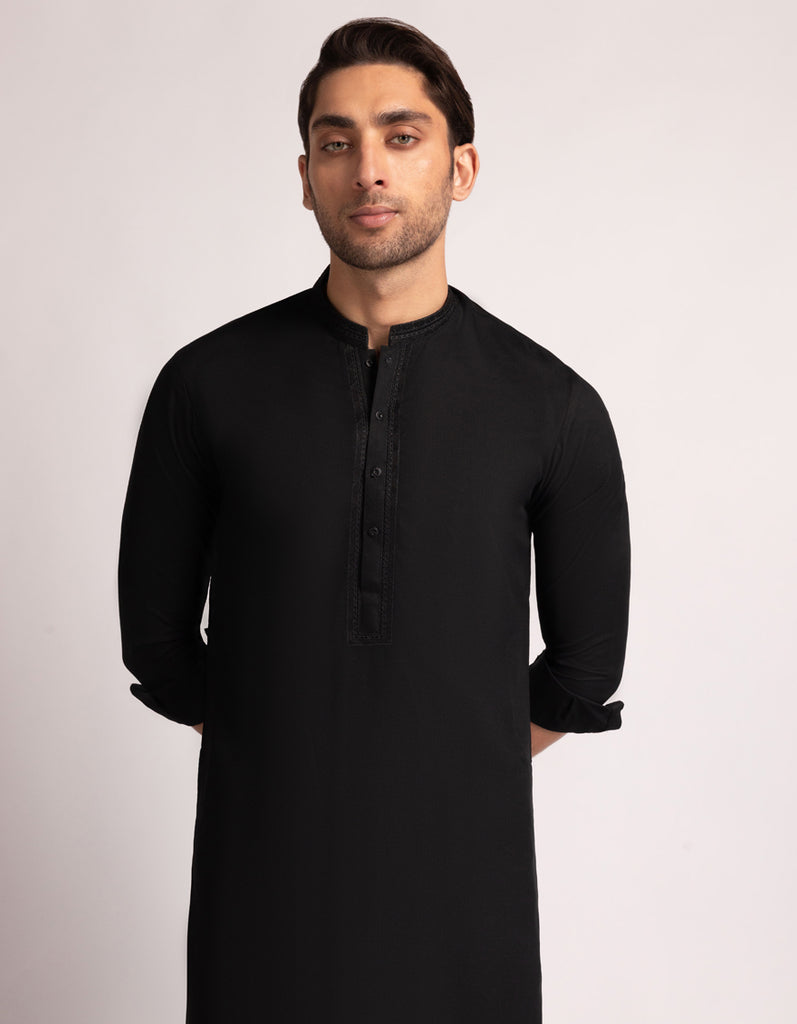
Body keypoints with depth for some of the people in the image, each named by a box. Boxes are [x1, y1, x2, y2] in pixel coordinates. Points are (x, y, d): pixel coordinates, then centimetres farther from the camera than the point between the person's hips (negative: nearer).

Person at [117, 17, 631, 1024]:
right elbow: (157, 636, 6)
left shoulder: (556, 409, -5)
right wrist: (286, 766, 7)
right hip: (259, 871, 1)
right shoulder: (207, 384, -4)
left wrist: (456, 777, 9)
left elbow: (584, 660, 7)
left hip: (463, 876, 0)